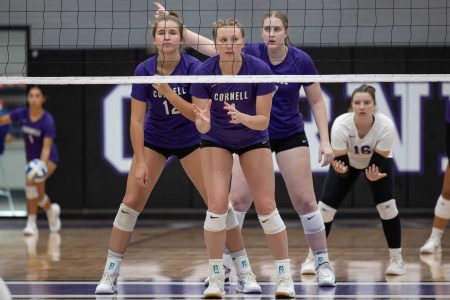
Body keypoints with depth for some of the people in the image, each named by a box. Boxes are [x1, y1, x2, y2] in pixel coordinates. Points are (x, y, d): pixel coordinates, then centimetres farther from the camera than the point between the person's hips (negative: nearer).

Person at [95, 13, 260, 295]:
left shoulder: (194, 67, -22)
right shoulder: (144, 70, -18)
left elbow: (198, 114, -24)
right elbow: (137, 120, -15)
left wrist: (168, 92, -36)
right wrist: (140, 162, -19)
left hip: (190, 141, -1)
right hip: (153, 140, 1)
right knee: (131, 202, -8)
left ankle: (245, 272, 2)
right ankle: (110, 274, 1)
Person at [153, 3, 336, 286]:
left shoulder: (302, 60, -13)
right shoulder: (251, 53, -12)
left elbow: (317, 101, -4)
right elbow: (209, 46, -20)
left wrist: (325, 141, -11)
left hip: (290, 136, -1)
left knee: (305, 200, -3)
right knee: (238, 199, -3)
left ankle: (322, 263, 10)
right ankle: (223, 262, 8)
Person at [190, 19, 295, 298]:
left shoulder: (260, 70, -26)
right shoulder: (204, 72, -24)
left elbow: (263, 120, -22)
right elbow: (201, 125, -20)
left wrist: (242, 118, -42)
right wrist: (203, 122, -43)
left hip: (254, 139, 0)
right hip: (216, 140, 0)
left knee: (266, 207, -7)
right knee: (217, 205, -14)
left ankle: (285, 277, 4)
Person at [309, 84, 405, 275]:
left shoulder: (385, 126, -36)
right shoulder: (341, 125, -36)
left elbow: (379, 162, -30)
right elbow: (339, 161, -31)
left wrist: (374, 175, -51)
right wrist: (340, 169, -54)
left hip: (377, 162, -1)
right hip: (347, 162, 1)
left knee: (387, 206, -18)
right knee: (325, 207, -8)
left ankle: (396, 258, -2)